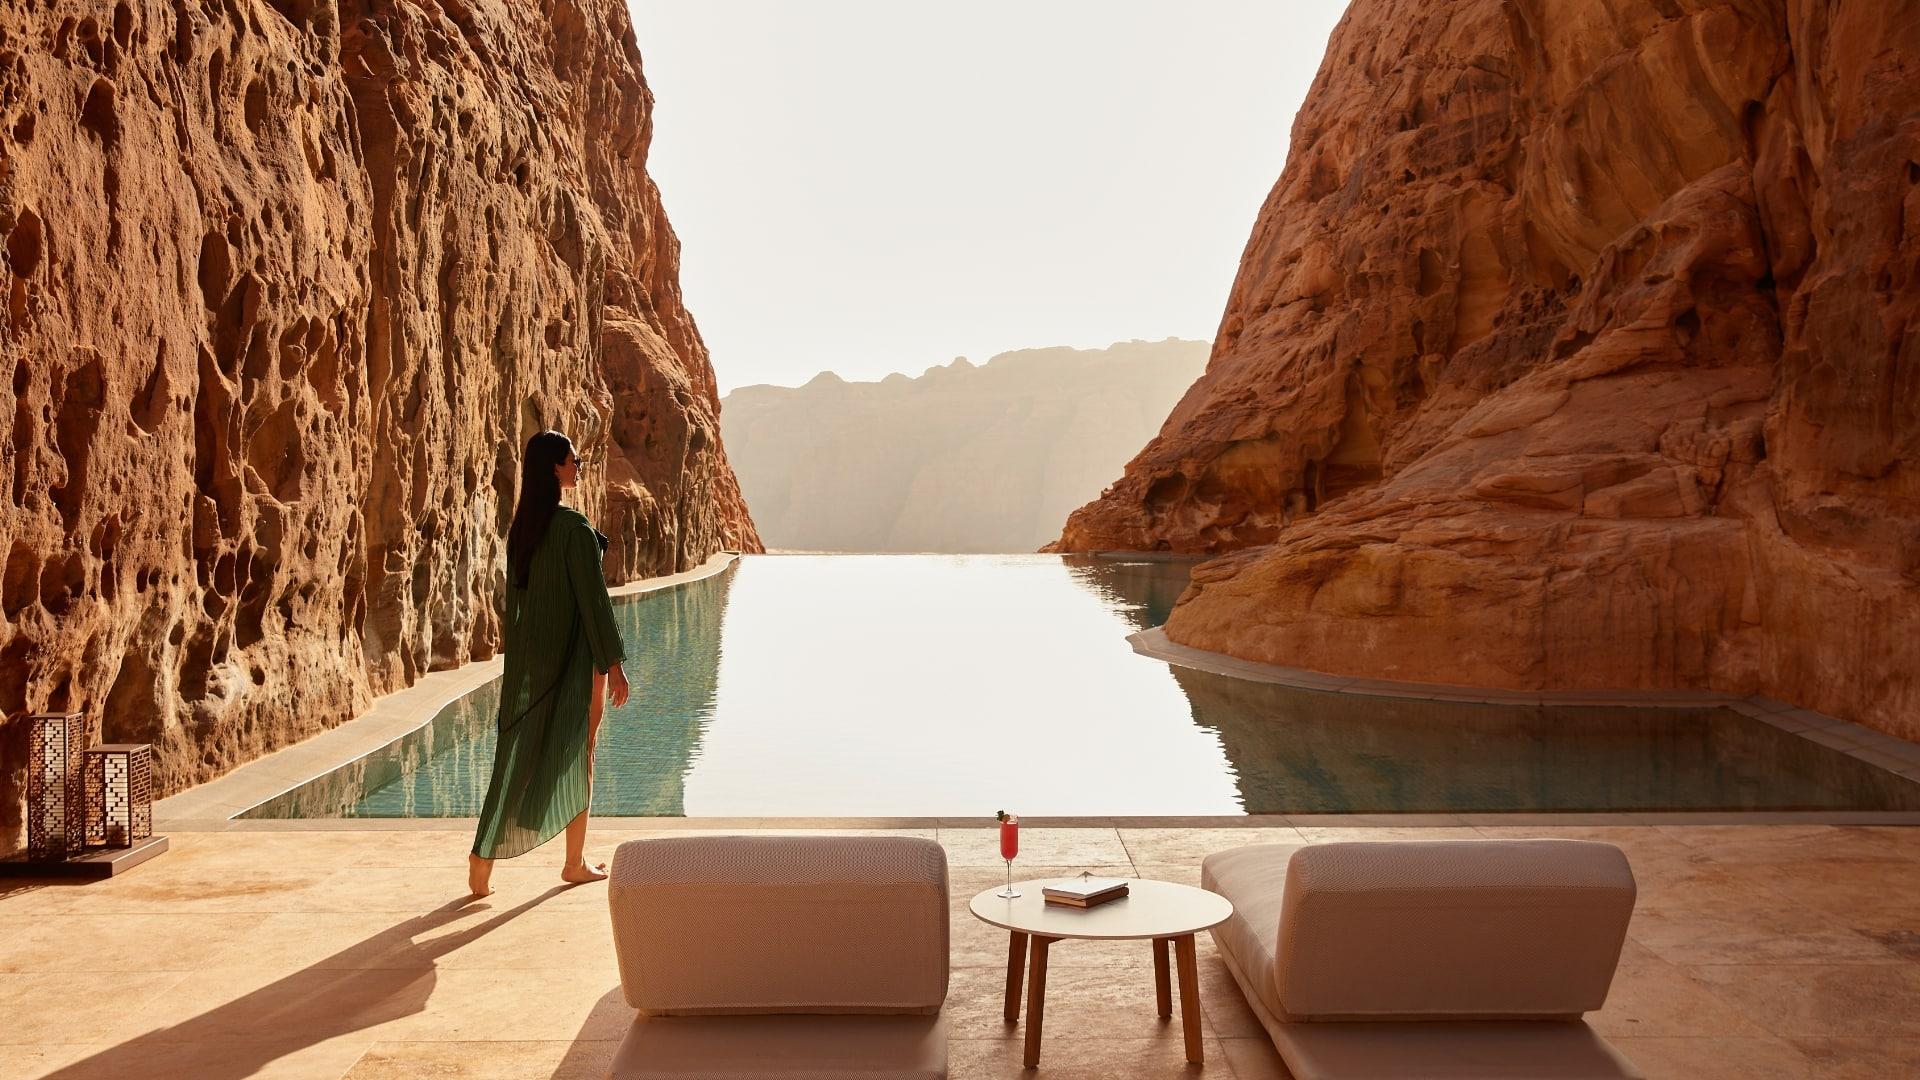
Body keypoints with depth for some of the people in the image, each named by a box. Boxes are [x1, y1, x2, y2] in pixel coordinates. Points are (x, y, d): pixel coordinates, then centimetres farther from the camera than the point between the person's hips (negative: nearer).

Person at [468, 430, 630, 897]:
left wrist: (519, 661, 19)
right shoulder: (574, 527, -18)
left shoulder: (521, 526, 5)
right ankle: (575, 863, 19)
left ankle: (483, 858, 3)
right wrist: (613, 664, -12)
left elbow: (514, 596, 11)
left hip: (529, 657, 6)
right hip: (574, 657, -6)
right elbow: (593, 598, -18)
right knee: (577, 757, 8)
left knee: (519, 757, 9)